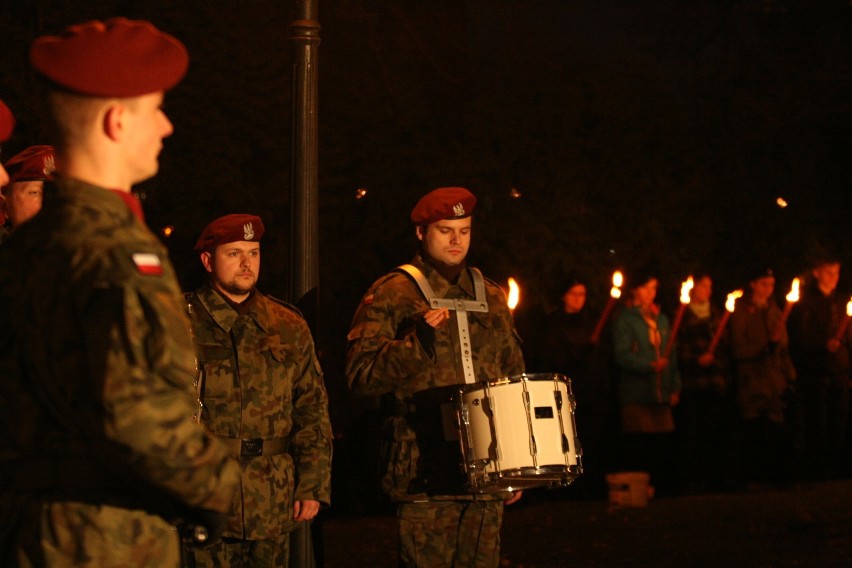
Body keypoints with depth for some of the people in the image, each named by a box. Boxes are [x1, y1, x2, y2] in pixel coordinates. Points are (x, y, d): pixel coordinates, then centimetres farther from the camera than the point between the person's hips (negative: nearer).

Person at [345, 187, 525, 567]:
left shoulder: (491, 298, 17)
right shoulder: (392, 294, 0)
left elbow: (513, 379, 23)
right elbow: (361, 375, -9)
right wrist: (416, 344, -24)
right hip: (425, 473, -5)